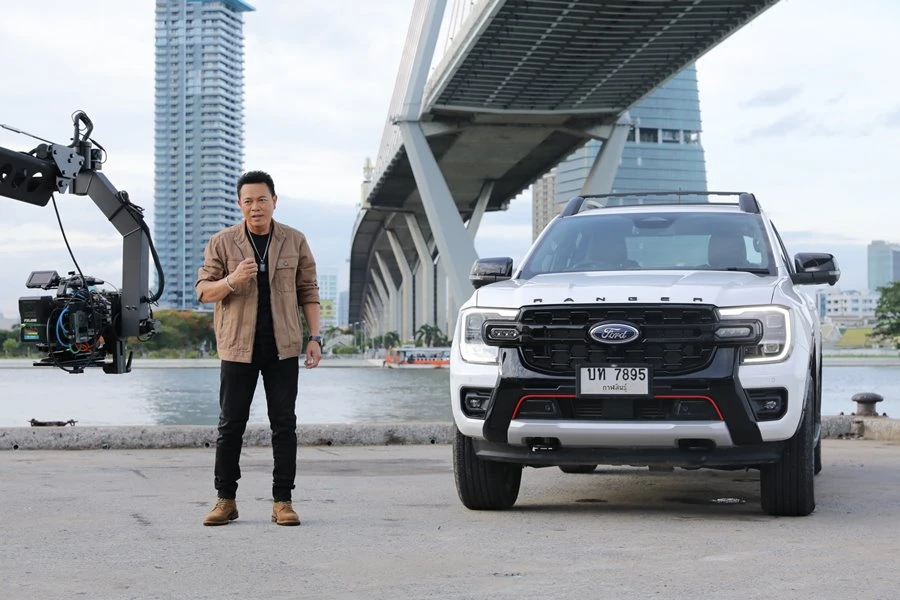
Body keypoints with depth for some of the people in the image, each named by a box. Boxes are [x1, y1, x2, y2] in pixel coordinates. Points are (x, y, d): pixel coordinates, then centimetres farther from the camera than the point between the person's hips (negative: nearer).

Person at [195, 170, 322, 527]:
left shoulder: (294, 242, 6)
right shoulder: (222, 243, 2)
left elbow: (308, 292, 8)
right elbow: (203, 290, 2)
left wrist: (314, 337, 0)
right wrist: (232, 281, -18)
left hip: (283, 348, 1)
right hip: (238, 346, -1)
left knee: (284, 424, 1)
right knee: (230, 424, 2)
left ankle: (282, 501, 6)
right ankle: (226, 500, 10)